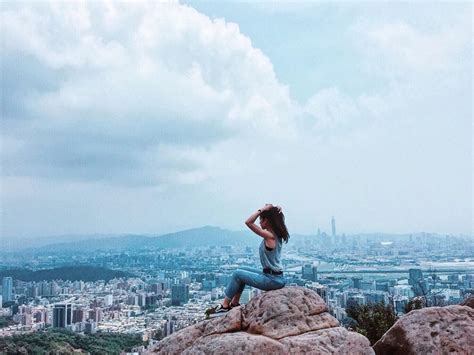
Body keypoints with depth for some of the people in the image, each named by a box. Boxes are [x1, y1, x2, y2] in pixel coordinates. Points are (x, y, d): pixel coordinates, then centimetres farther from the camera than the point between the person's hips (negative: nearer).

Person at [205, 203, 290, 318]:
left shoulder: (269, 236, -21)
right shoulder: (276, 234, 5)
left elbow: (248, 222, -26)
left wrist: (263, 209, -21)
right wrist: (270, 210, 4)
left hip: (272, 279, -9)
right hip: (273, 275, 9)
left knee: (237, 274, -1)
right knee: (242, 270, 19)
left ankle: (224, 306, 9)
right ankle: (234, 303, 23)